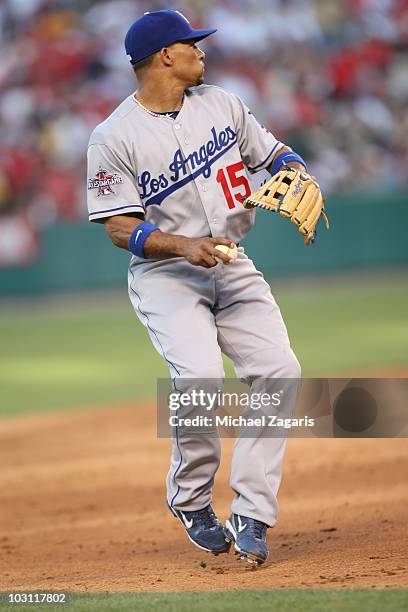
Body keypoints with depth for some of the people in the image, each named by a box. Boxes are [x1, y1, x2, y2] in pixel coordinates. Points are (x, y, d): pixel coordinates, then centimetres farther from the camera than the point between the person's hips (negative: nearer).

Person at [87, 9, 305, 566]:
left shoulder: (220, 103, 6)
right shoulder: (113, 139, -10)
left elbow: (272, 152, 14)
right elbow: (120, 228, -12)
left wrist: (297, 175, -9)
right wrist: (183, 246, -28)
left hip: (231, 266, 5)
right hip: (164, 275, -5)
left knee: (278, 370, -15)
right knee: (200, 376, -26)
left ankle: (250, 516, -7)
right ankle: (191, 500, 0)